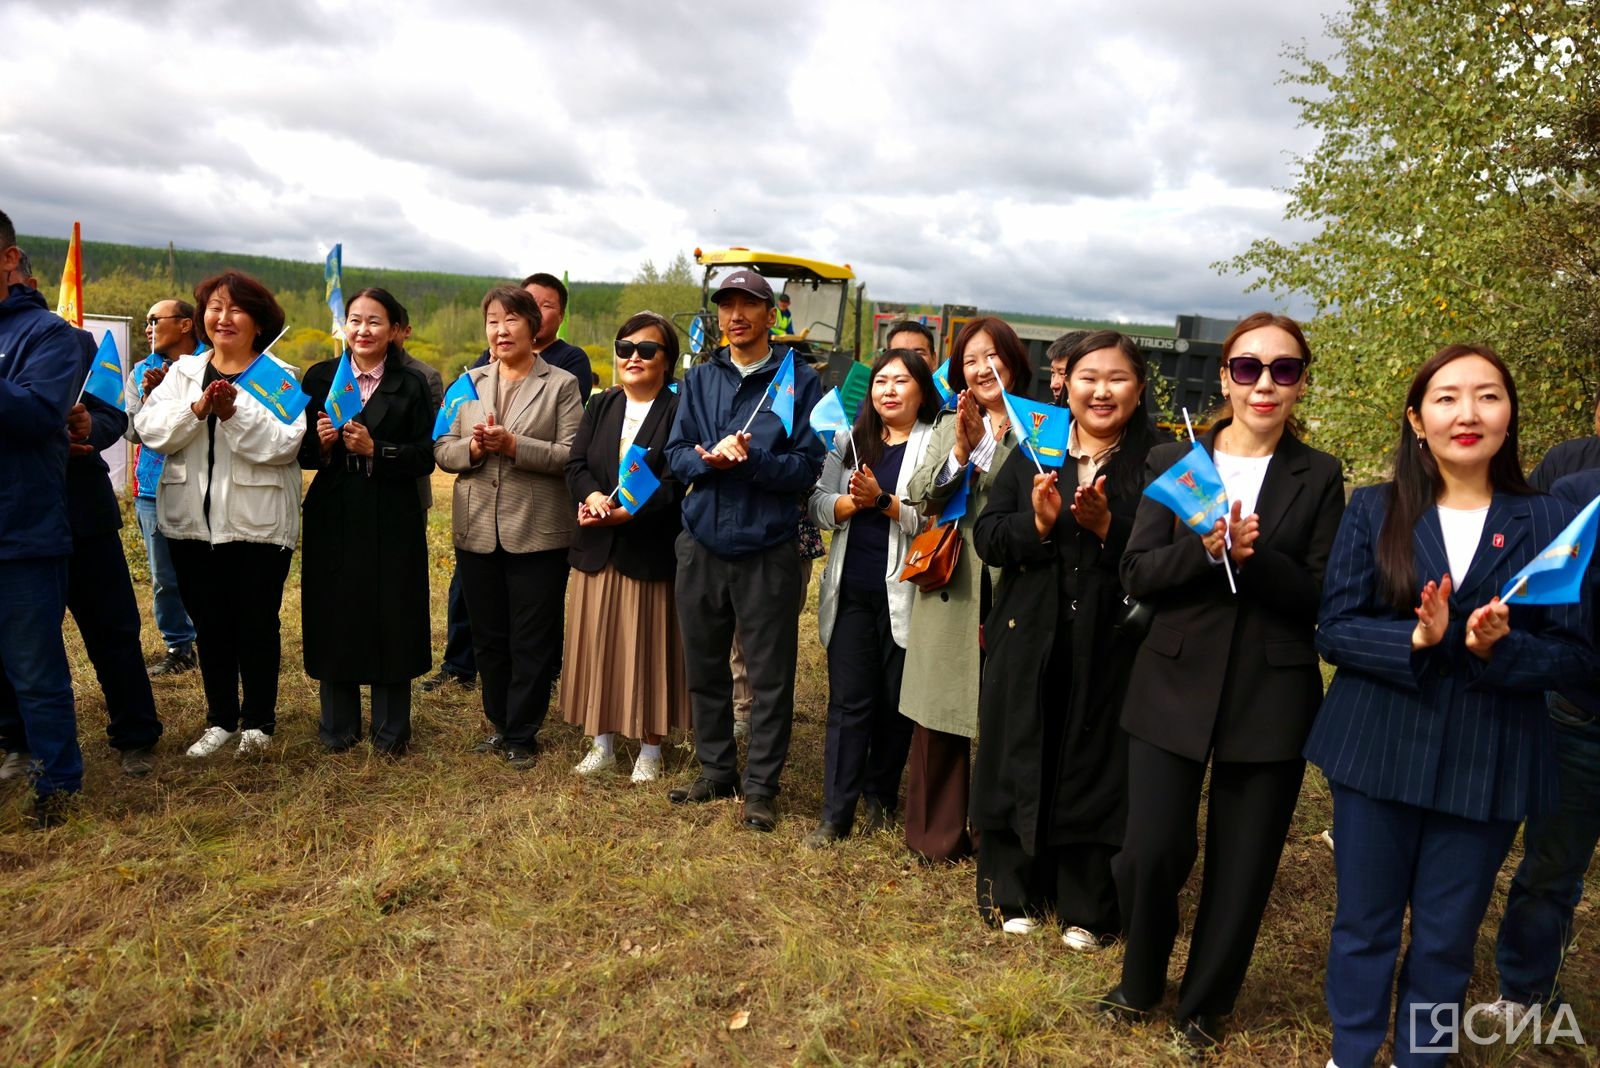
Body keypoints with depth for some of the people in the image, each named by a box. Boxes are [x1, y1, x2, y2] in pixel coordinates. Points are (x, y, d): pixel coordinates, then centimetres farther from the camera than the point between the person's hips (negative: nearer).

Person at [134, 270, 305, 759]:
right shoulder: (182, 371, 10)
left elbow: (286, 443, -16)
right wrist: (198, 409, -19)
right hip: (192, 521, 4)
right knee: (209, 626, 13)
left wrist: (235, 412, -24)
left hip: (257, 524, -4)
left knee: (256, 626, 5)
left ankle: (258, 721, 20)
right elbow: (149, 429, -3)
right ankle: (221, 719, 27)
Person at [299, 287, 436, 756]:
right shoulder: (320, 378, 7)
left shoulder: (411, 385, 3)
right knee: (334, 617, 6)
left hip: (392, 522, -1)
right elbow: (300, 453, 5)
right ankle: (338, 726, 22)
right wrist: (321, 443, -15)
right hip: (334, 518, 1)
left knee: (392, 620, 2)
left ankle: (390, 730, 16)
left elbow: (425, 458, -4)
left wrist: (375, 450, -17)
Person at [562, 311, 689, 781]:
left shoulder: (678, 412, -7)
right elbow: (575, 464, 1)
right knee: (597, 646, 12)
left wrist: (622, 513, -24)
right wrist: (593, 495, -20)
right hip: (597, 549, 5)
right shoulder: (599, 407, 11)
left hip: (651, 551, -5)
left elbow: (672, 487, -16)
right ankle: (602, 744, 26)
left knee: (648, 649, 5)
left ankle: (650, 749, 20)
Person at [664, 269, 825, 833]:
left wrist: (747, 458, -21)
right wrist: (713, 458, -17)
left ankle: (761, 786, 18)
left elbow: (806, 467, -7)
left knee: (770, 676, 3)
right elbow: (677, 456, 4)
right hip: (702, 545, 4)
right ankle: (716, 772, 30)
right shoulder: (699, 379, 11)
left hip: (767, 549, -4)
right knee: (704, 668, 13)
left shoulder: (800, 380, -1)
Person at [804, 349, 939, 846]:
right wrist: (854, 501, -12)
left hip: (904, 594, -3)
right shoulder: (849, 440, 12)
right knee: (848, 702, 3)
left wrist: (882, 500, -20)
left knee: (895, 703, 10)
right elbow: (819, 507, 6)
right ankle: (836, 812, 8)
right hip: (851, 591, 3)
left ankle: (880, 797, 29)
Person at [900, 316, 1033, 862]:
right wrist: (959, 452, -12)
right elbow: (920, 496, 2)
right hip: (951, 587, 3)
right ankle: (937, 833, 22)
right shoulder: (949, 424, 14)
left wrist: (984, 446, -15)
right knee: (939, 713, 6)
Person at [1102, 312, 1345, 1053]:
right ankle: (1140, 981, 29)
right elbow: (1136, 574, -4)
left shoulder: (1318, 478, 2)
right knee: (1151, 852, 0)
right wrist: (1206, 548, -22)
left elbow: (1320, 597, -4)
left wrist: (1251, 555, -20)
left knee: (1242, 866, 9)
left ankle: (1203, 1003, 33)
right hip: (1173, 687, 0)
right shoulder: (1173, 463, 3)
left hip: (1271, 699, 0)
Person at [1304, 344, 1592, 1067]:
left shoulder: (1549, 523, -1)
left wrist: (1498, 649, -21)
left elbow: (1575, 656, -2)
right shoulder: (1374, 511, -2)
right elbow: (1333, 631, -6)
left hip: (1486, 764, 0)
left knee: (1447, 937, 14)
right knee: (1364, 923, 14)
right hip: (1379, 753, 0)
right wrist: (1415, 640, -23)